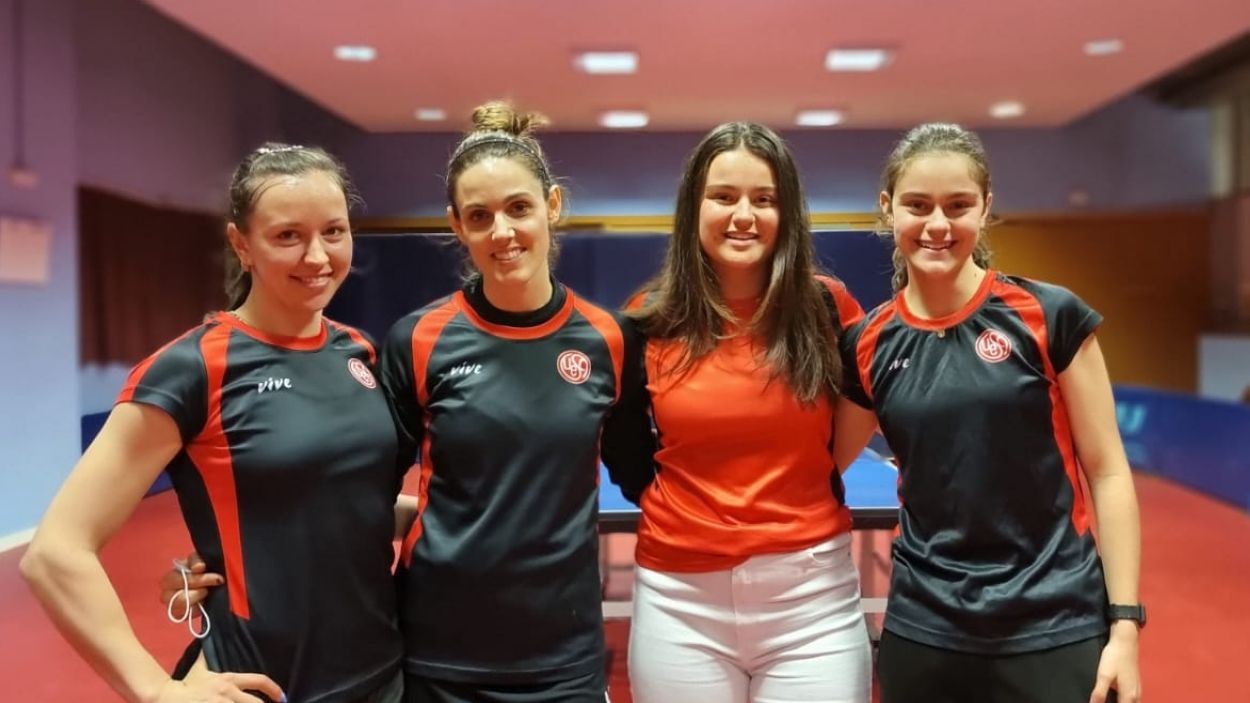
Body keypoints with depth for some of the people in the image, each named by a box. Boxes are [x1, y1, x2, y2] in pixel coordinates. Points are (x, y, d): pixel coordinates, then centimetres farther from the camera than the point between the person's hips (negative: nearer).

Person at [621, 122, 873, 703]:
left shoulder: (827, 307, -4)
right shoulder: (651, 320, -2)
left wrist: (802, 480, 2)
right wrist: (675, 505, 1)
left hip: (812, 594, 0)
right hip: (680, 601, 1)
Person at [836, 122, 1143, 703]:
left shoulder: (1050, 317, -8)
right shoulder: (868, 345, -1)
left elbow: (1107, 473, -5)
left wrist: (1125, 622, -7)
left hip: (1054, 628, -2)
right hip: (922, 627, 2)